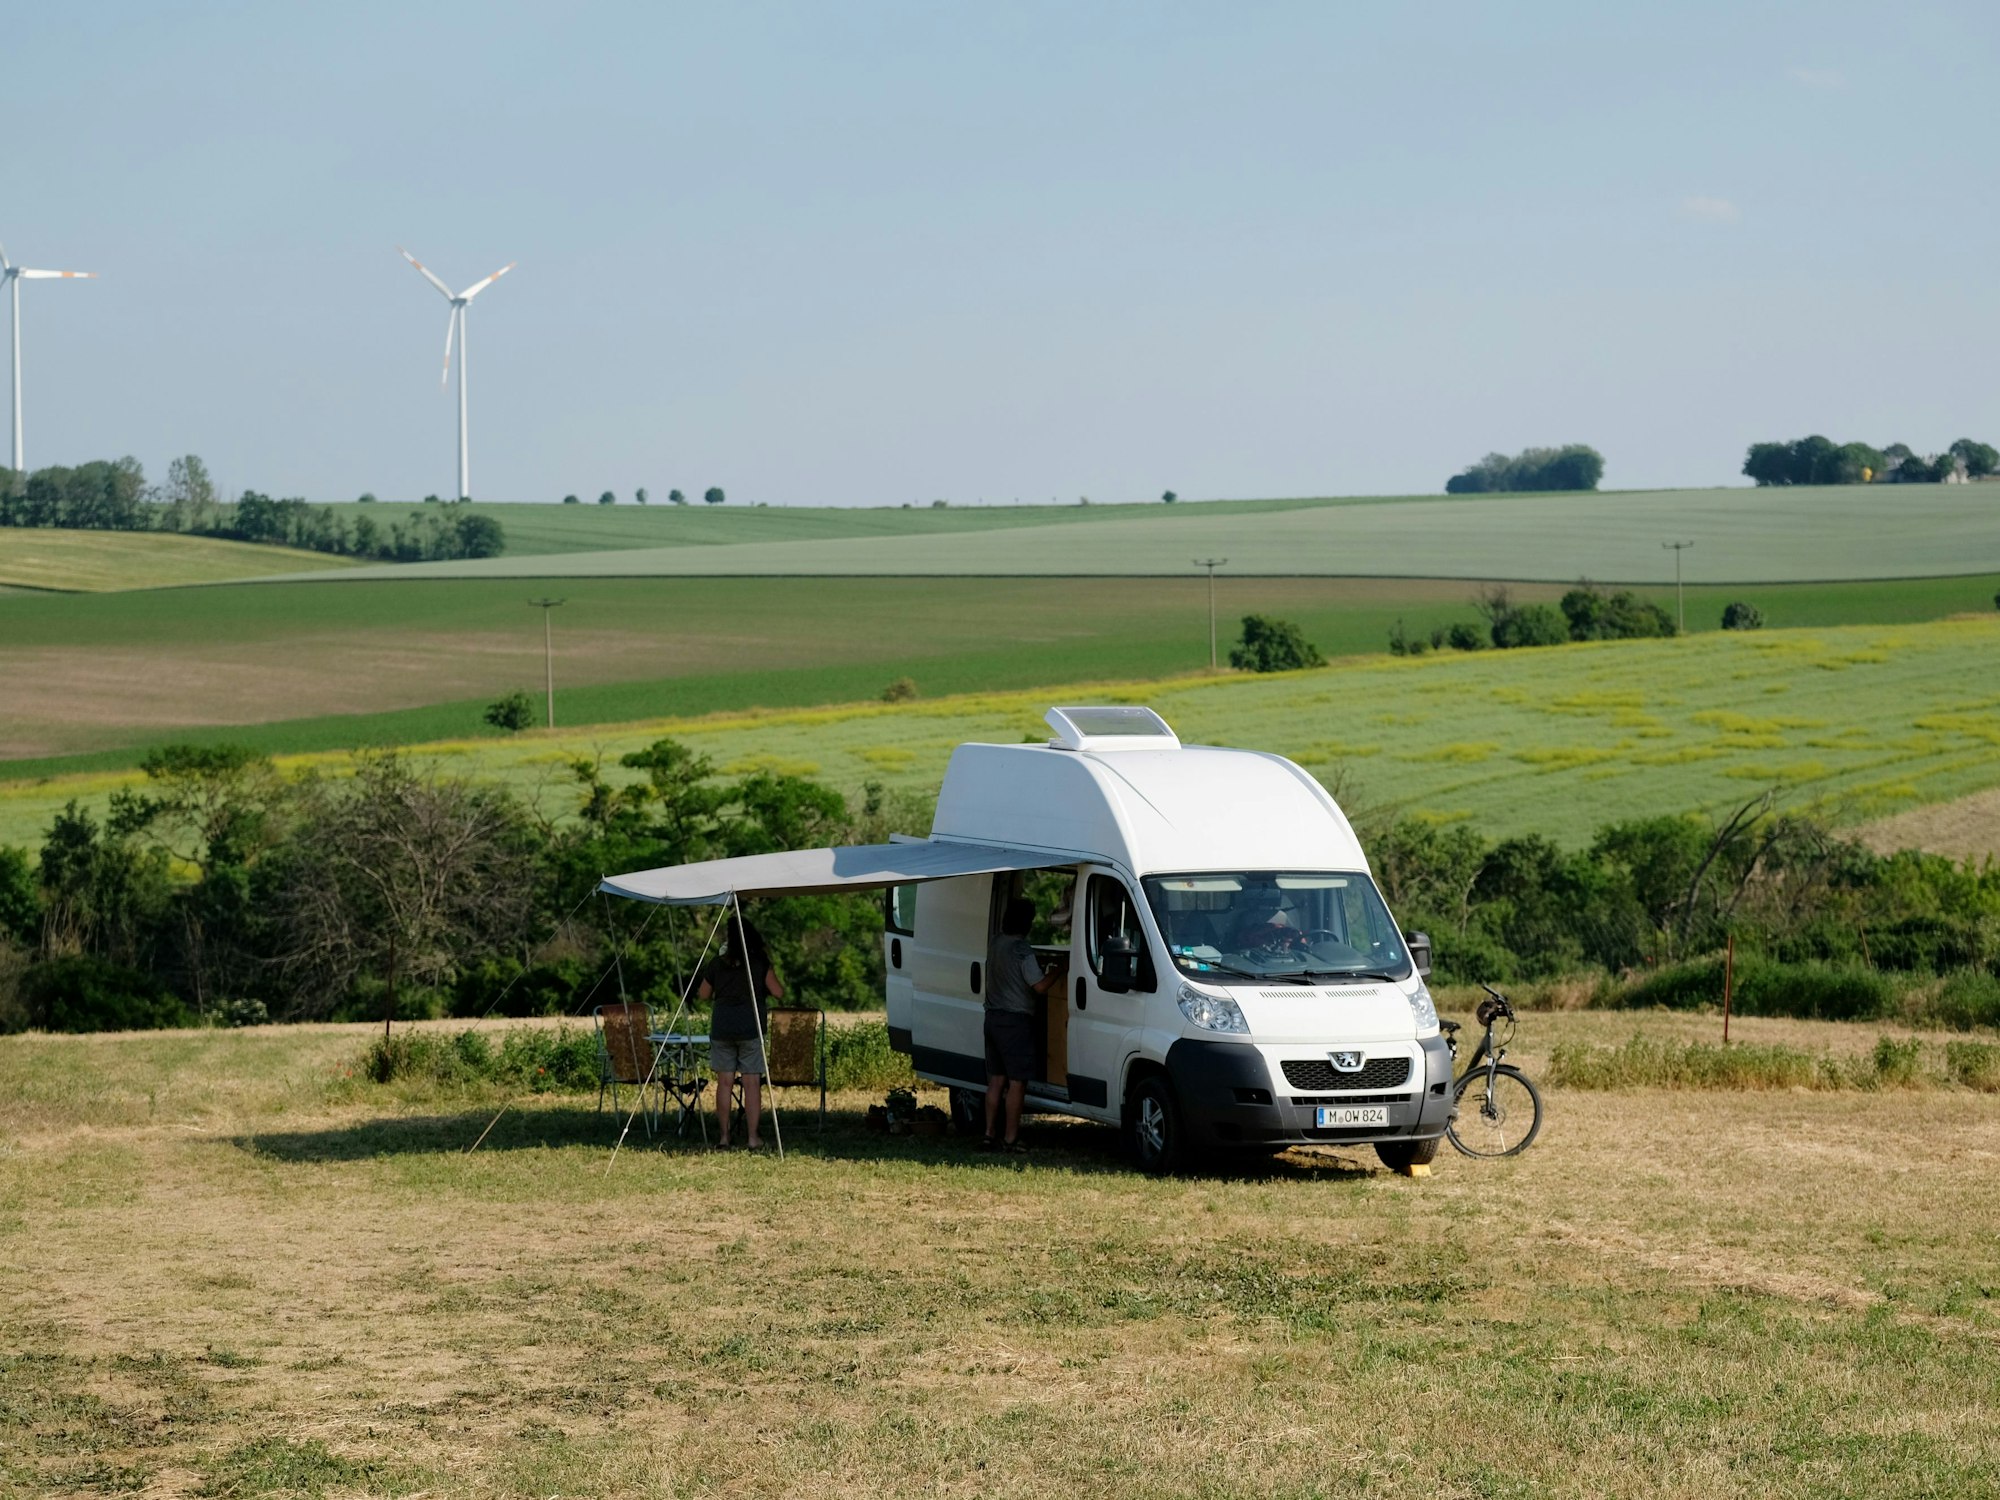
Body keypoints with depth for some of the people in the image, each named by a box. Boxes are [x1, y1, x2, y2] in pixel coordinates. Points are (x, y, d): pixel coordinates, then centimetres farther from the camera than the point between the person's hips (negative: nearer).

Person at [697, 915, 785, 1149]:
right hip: (751, 1028, -2)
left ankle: (723, 1136, 7)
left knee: (724, 1082, 6)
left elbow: (703, 994, 13)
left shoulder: (718, 964, 3)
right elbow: (778, 993, -3)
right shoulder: (760, 963, -4)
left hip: (721, 1027, 2)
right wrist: (769, 970, 12)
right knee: (752, 1083, 0)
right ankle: (753, 1137, -3)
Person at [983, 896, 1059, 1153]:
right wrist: (1059, 970, -3)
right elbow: (1040, 986, -18)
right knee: (1017, 1082, -2)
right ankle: (1010, 1139, -2)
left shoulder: (995, 945, 9)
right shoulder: (1021, 949, -16)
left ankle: (989, 1135, 12)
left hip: (993, 1017, 8)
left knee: (996, 1080, 12)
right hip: (1016, 1021, -8)